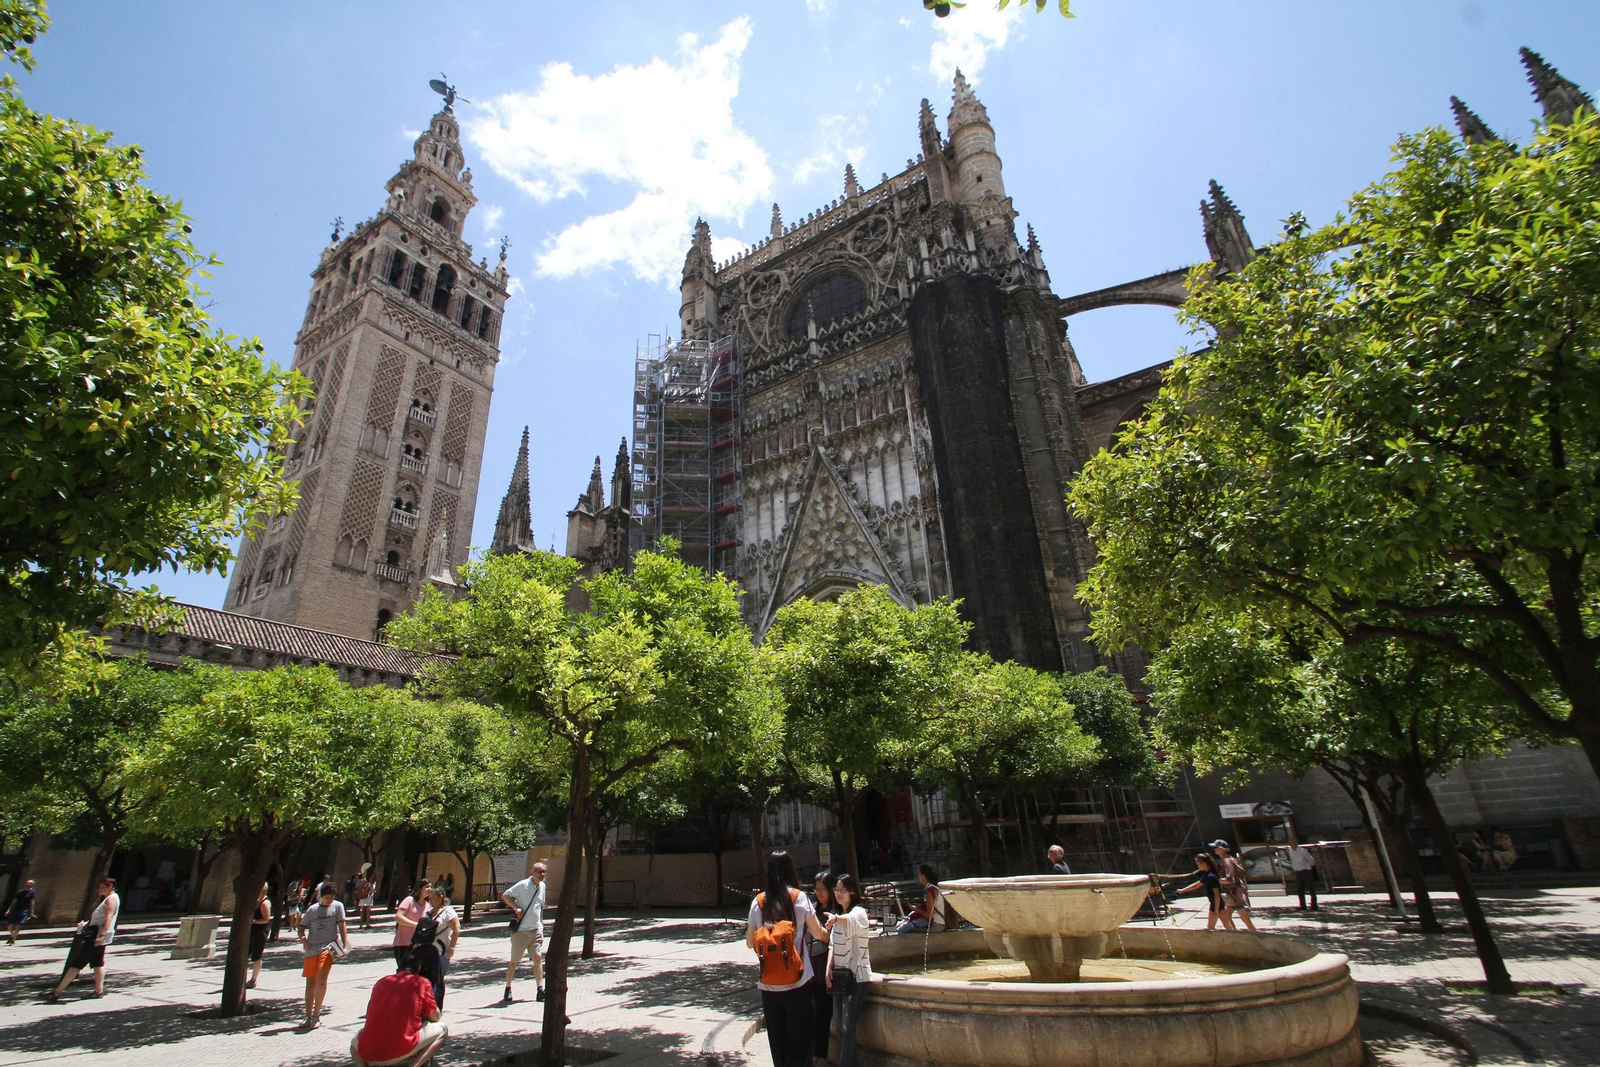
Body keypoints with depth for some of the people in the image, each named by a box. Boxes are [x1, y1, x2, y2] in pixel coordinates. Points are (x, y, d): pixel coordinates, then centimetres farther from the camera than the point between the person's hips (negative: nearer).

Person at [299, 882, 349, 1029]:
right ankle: (308, 1017, 22)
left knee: (321, 980, -17)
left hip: (329, 947, -3)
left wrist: (344, 946, -5)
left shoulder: (338, 906, 2)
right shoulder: (312, 909, 7)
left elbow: (342, 926, 1)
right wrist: (303, 940, -6)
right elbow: (302, 927, 13)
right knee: (310, 983, 7)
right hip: (312, 949, 3)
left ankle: (316, 1014, -1)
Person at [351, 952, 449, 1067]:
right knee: (442, 1029, 16)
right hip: (401, 1052, -4)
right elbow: (435, 1017, 10)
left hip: (368, 1054, 5)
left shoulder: (381, 981, 15)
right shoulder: (422, 982, 3)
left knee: (354, 1041, 38)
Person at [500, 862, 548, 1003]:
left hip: (536, 930, 5)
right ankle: (508, 989, 23)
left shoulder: (542, 886, 8)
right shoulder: (523, 885, -12)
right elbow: (505, 895, -11)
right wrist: (516, 908, -20)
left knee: (538, 958, -2)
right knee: (514, 961, 6)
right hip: (521, 930, -5)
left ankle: (540, 990, 1)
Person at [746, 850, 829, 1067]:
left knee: (777, 1043, 15)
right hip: (797, 983, -2)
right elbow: (819, 934, 1)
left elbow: (749, 943, 6)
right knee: (800, 1041, 10)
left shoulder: (758, 902, 0)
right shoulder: (799, 898, -6)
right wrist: (829, 932, 22)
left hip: (768, 985, 2)